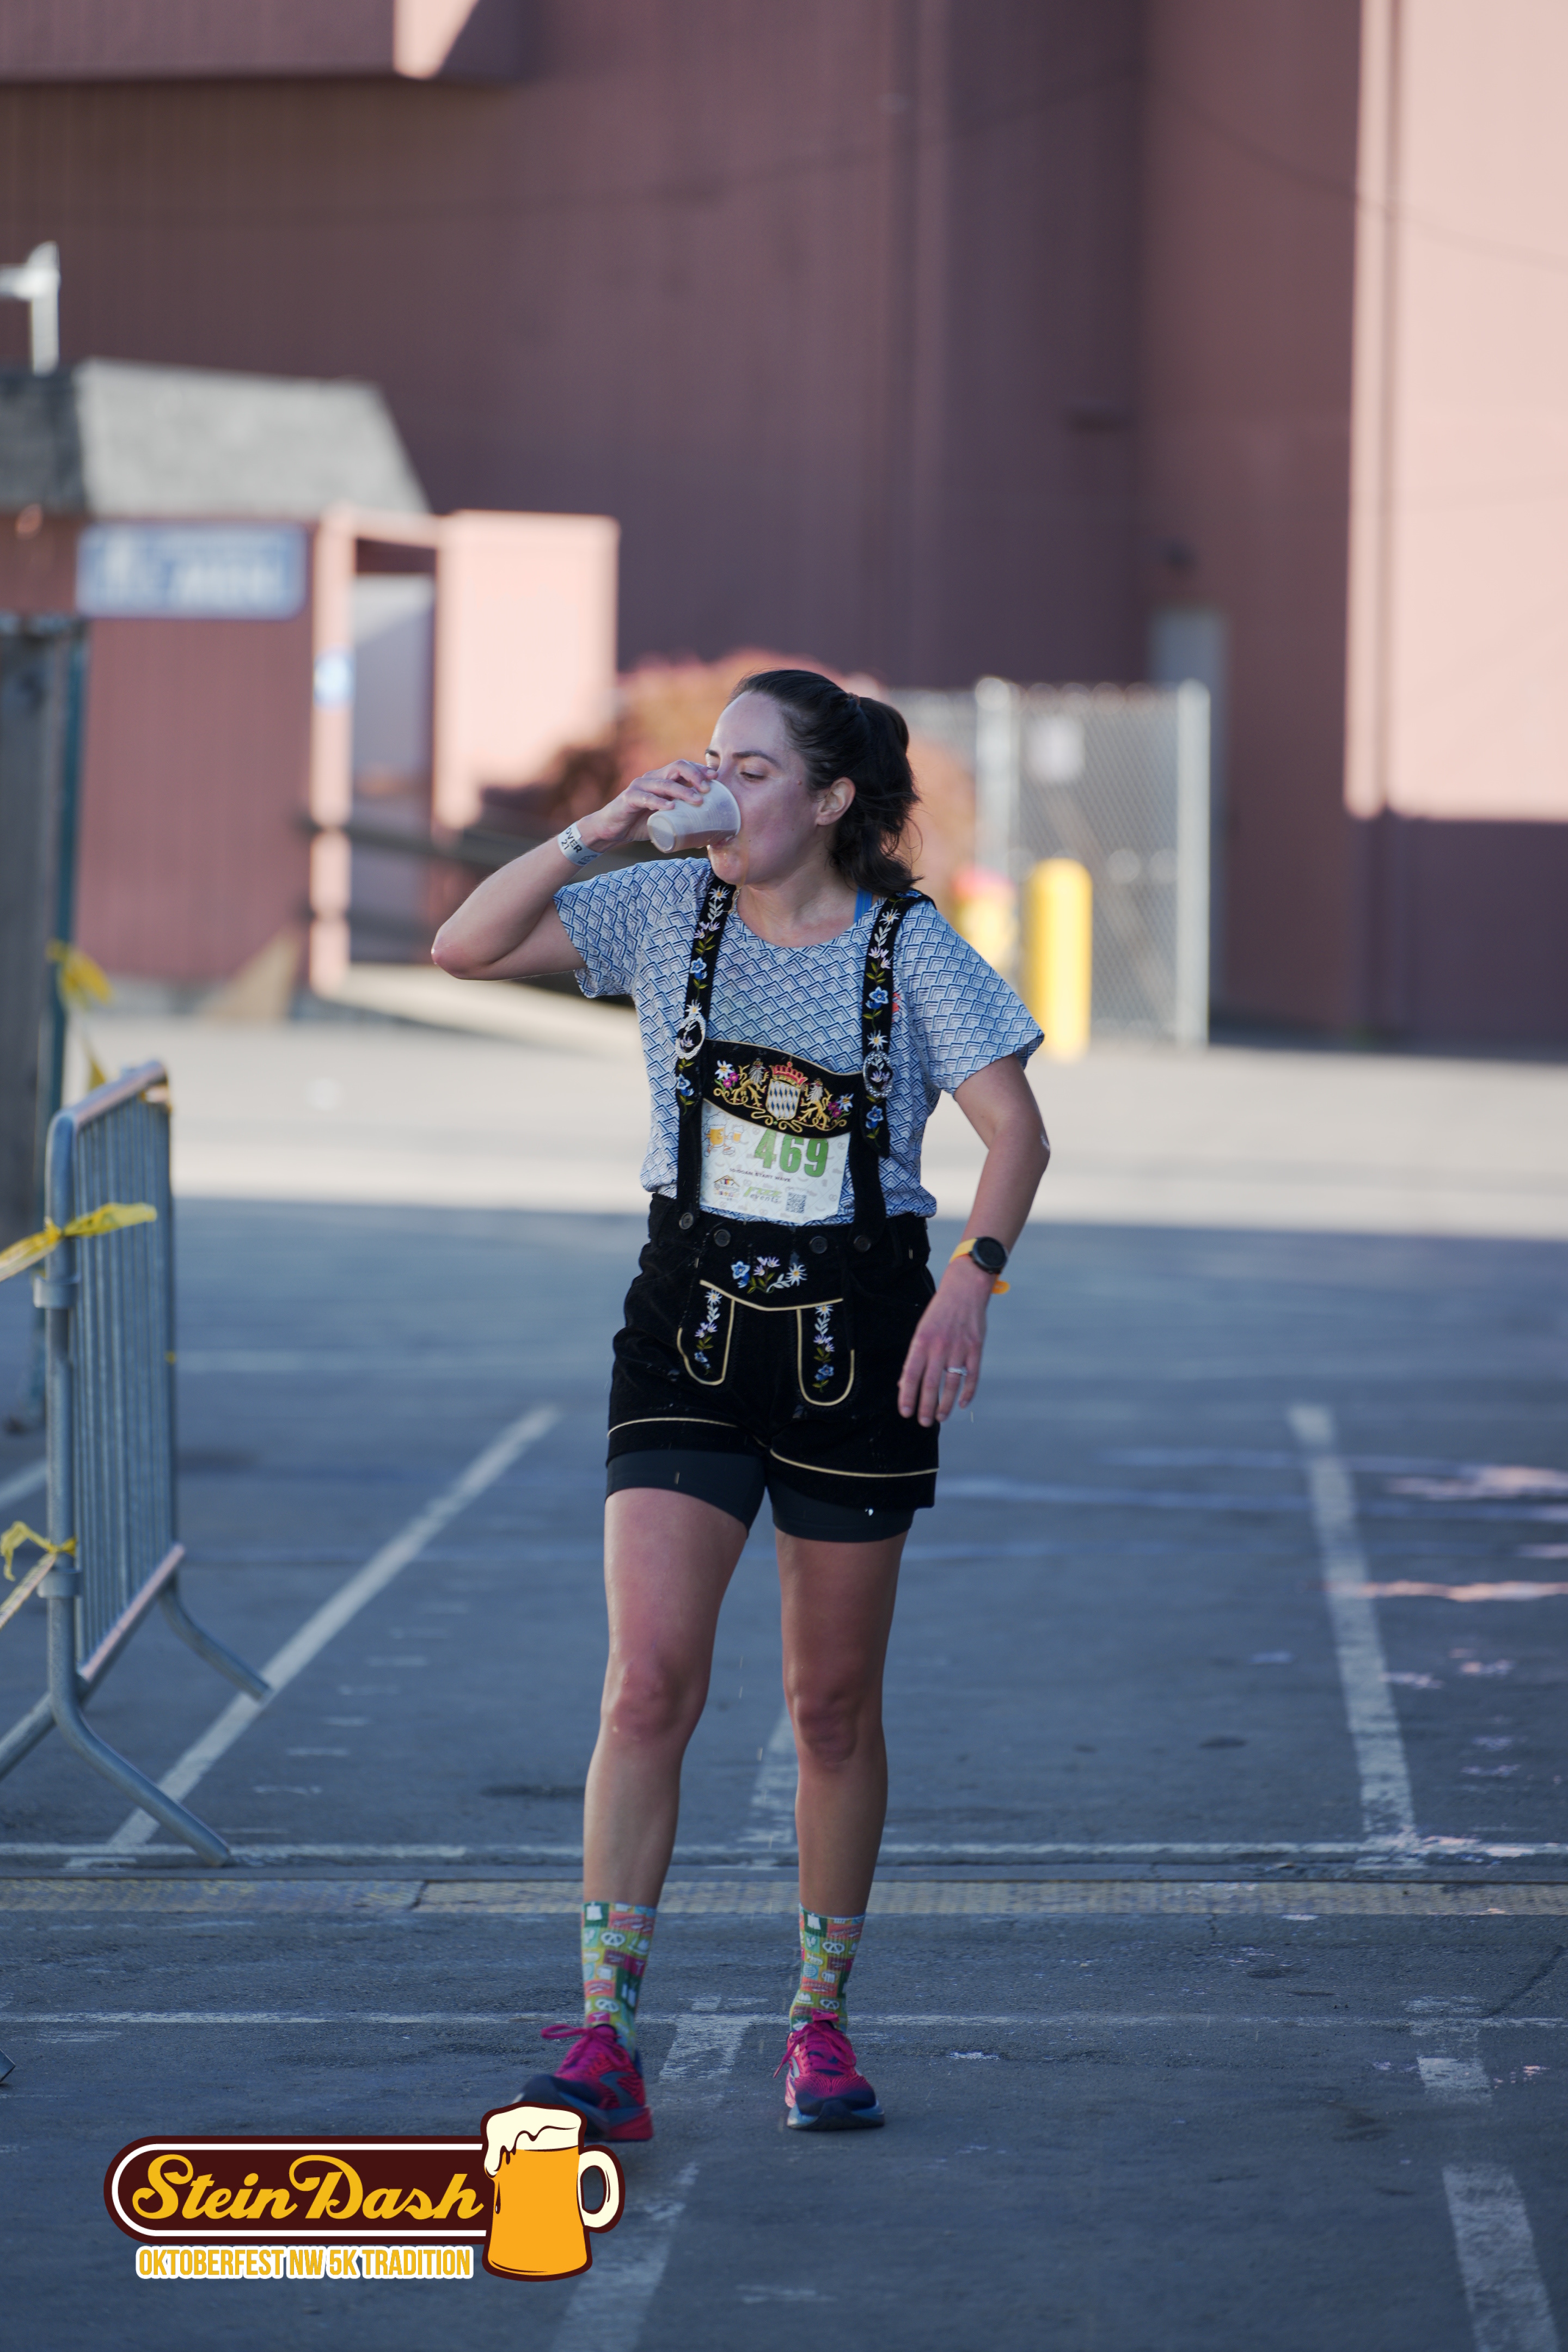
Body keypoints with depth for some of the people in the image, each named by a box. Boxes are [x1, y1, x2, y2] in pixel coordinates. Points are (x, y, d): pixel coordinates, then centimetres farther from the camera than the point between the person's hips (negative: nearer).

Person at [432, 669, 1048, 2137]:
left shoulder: (909, 945, -4)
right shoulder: (667, 912, 1)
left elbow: (1015, 1131, -6)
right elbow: (465, 950, -5)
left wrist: (971, 1281, -22)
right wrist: (595, 835, -15)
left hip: (855, 1337, -1)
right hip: (691, 1318, 1)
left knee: (833, 1706, 8)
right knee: (650, 1681, -12)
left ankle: (820, 2026, 24)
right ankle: (603, 2045, -14)